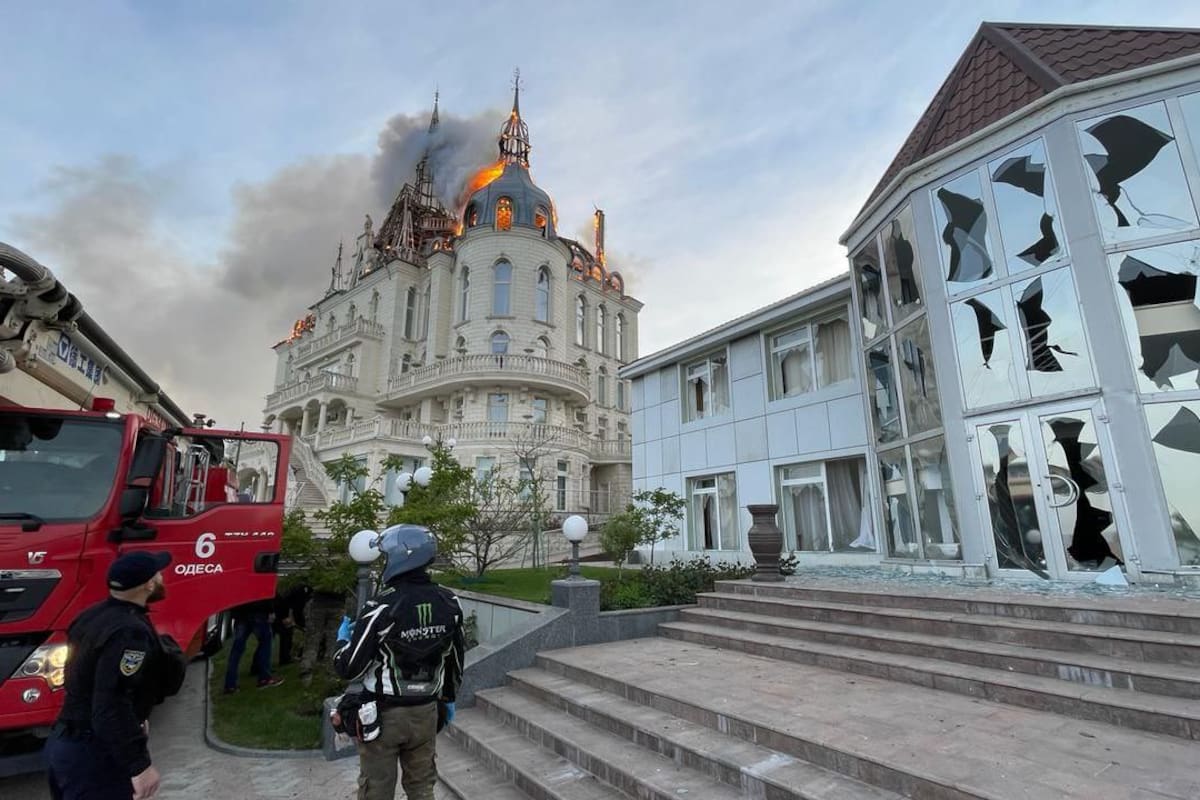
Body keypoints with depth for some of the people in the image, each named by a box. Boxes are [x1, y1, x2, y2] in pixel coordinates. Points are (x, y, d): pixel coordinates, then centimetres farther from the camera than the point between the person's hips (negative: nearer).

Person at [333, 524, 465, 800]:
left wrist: (343, 639, 5)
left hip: (384, 714, -4)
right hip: (426, 712, 4)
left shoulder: (381, 608, -23)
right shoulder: (449, 603, -7)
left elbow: (349, 668, -15)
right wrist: (449, 698, 20)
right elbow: (455, 659, 5)